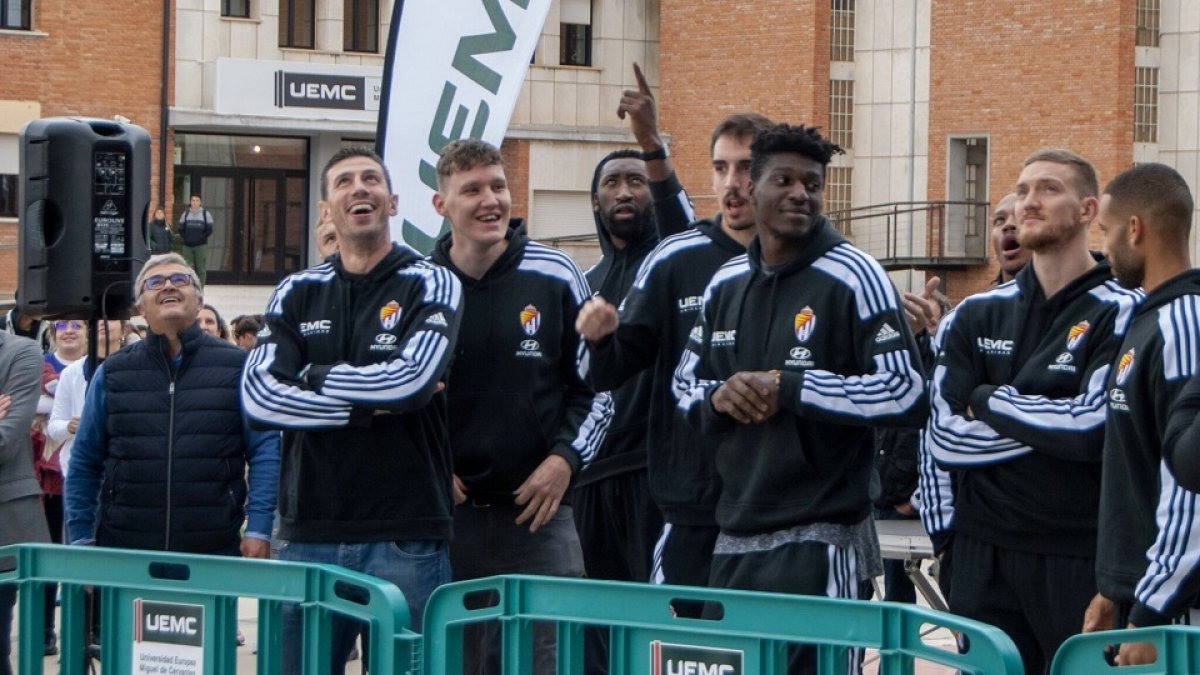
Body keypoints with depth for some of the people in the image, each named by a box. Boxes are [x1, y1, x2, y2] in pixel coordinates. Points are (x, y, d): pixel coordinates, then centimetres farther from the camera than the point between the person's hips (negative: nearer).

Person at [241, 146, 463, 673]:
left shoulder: (431, 285, 3)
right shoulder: (297, 294, 11)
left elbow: (411, 377, -16)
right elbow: (259, 396, -4)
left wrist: (314, 377, -4)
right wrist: (369, 406, -11)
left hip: (407, 535, -3)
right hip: (309, 533, 3)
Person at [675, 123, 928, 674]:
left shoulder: (851, 277, -6)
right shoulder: (725, 284, 13)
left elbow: (907, 394, -13)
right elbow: (686, 382, 24)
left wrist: (787, 387, -15)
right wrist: (718, 397, -1)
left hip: (820, 541, -6)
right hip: (733, 540, 6)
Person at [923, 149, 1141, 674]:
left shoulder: (1121, 314, -4)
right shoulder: (976, 316, 9)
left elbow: (1094, 427, -18)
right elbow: (942, 437, -1)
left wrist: (988, 402, -6)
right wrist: (1050, 424, -9)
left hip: (1082, 557, -4)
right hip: (983, 556, 4)